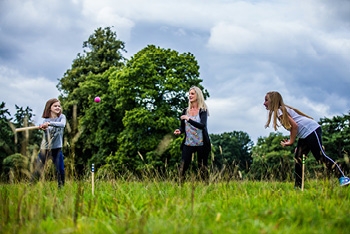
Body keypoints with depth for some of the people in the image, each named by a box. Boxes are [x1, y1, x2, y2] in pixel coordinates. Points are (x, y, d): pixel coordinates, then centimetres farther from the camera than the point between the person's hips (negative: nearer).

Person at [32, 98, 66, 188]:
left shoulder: (62, 117, 1)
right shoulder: (45, 120, 2)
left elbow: (62, 124, -22)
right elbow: (45, 132, -9)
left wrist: (49, 123, -35)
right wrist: (43, 128, -32)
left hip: (56, 148, 0)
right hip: (45, 147, 1)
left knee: (60, 169, -3)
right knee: (37, 169, -2)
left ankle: (61, 186, 11)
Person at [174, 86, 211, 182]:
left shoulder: (203, 111, -5)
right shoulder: (185, 111, 8)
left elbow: (202, 125, -21)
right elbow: (183, 127, 14)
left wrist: (189, 119, -31)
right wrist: (179, 131, -9)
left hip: (201, 144, -3)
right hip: (188, 143, 3)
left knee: (203, 168, 3)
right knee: (183, 166, -4)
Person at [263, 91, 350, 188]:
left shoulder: (279, 111, -10)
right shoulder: (280, 110, 19)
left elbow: (294, 126, -17)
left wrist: (291, 141, -9)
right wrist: (289, 141, 9)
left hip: (311, 129, -11)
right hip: (304, 135, 11)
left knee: (320, 156, -12)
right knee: (298, 158, 6)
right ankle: (298, 186, 7)